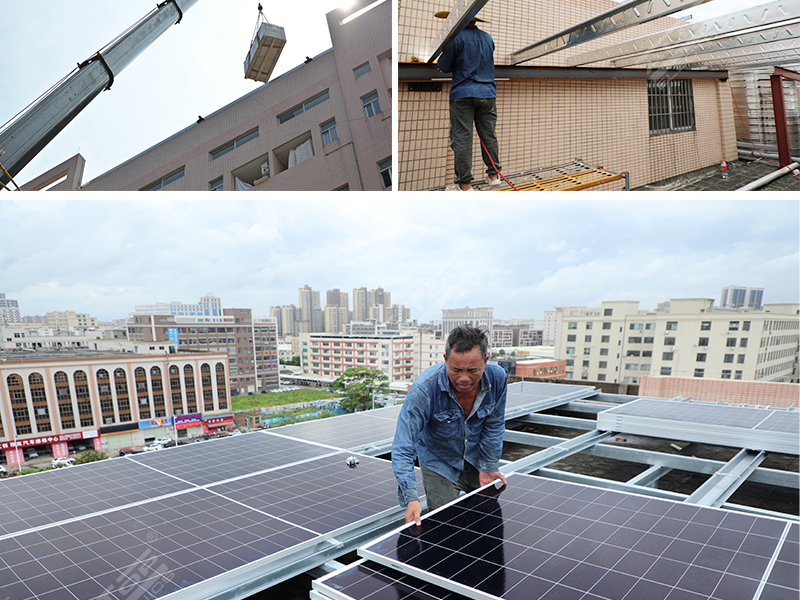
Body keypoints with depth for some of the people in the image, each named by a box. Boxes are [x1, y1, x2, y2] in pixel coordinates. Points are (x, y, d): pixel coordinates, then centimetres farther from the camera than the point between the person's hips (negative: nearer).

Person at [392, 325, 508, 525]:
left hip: (476, 458, 4)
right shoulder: (423, 389, -38)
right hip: (439, 463, -3)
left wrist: (488, 467, -4)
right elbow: (402, 449, -36)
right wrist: (411, 498, -44)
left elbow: (494, 426, -6)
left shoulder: (497, 378, -25)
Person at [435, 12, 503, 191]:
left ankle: (464, 184, -6)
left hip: (463, 93, -5)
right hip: (487, 93, 6)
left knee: (461, 138, -4)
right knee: (489, 135, 11)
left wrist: (440, 60, 19)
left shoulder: (455, 37, -5)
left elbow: (444, 67, -1)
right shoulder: (488, 38, 15)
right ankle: (493, 175, 16)